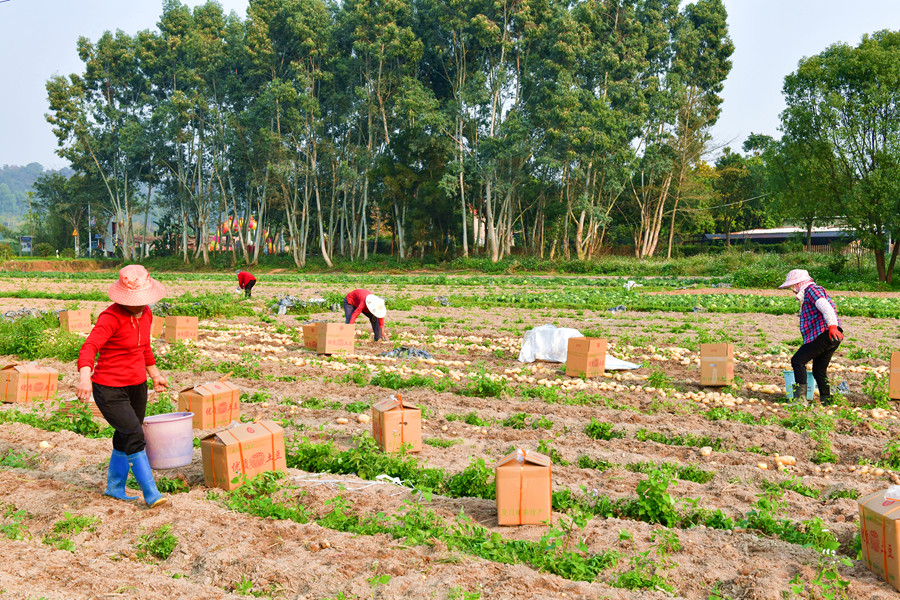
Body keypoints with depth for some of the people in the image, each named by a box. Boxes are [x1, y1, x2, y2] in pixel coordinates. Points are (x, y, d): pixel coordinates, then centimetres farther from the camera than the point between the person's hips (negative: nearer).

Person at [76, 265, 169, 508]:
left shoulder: (146, 314, 4)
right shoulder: (111, 317, -20)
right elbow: (89, 347, -33)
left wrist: (154, 374, 28)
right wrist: (85, 377, -50)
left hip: (137, 385, 7)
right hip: (110, 389, -7)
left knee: (125, 438, 16)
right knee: (135, 435, -13)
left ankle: (114, 487, 35)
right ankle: (150, 493, -4)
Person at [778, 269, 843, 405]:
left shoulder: (812, 289, -2)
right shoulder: (808, 293, 29)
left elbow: (825, 307, -19)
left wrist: (832, 327, -29)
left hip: (824, 334, -10)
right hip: (832, 337, 10)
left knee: (798, 361, -9)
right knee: (819, 370, 12)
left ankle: (800, 398, -17)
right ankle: (826, 402, 11)